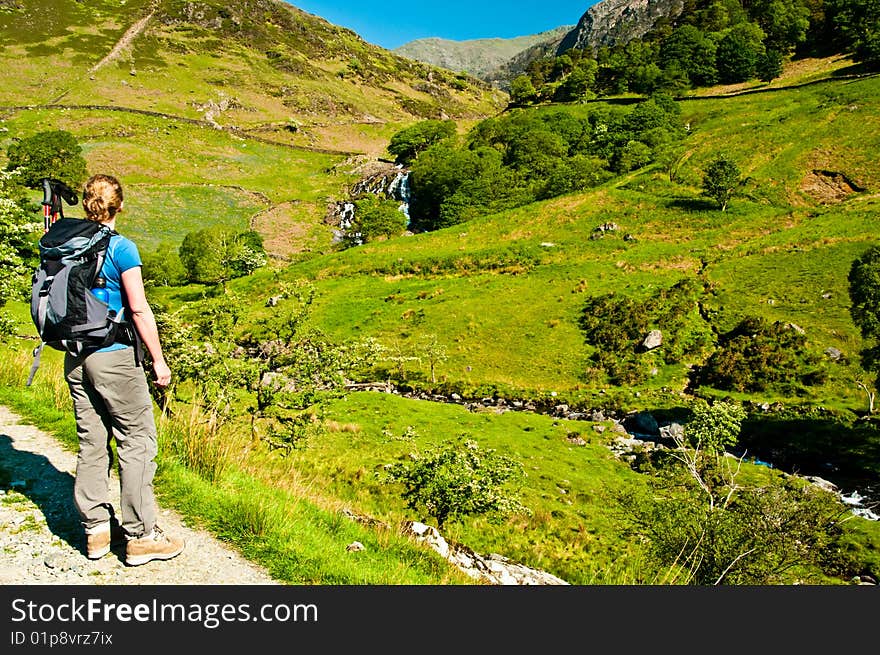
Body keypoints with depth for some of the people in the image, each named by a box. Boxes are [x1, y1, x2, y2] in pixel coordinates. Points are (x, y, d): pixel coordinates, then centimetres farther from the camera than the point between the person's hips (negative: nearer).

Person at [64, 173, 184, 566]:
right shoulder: (121, 248, -11)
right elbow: (139, 310, -13)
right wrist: (158, 359, -7)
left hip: (75, 358, 7)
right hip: (114, 357, -6)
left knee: (91, 443, 14)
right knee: (136, 443, 2)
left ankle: (96, 529, 22)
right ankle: (140, 536, 6)